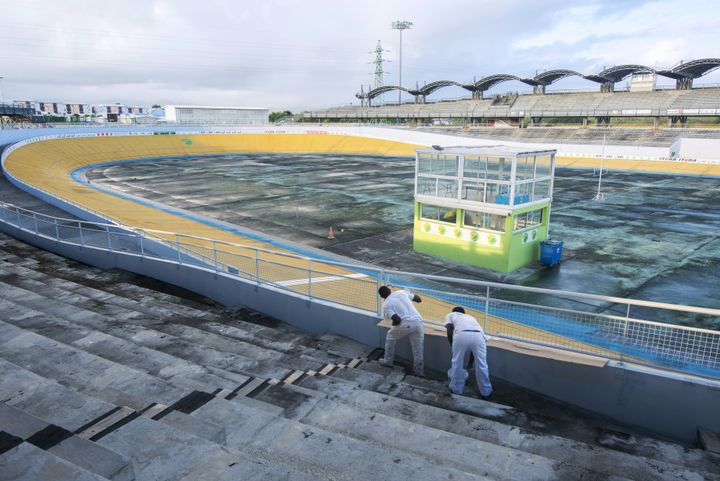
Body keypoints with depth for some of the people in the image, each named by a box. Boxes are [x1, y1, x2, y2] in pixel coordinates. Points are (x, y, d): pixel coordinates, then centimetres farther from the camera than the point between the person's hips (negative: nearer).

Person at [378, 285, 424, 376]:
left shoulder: (386, 305, 3)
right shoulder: (402, 292, 15)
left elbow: (397, 319, -10)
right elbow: (419, 299, 23)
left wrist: (393, 324, 12)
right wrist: (409, 294, 41)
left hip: (405, 324, -3)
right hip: (418, 322, 3)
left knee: (390, 338, 26)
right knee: (418, 349, 17)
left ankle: (387, 361, 36)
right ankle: (419, 371, 25)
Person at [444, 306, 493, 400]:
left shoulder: (450, 315, 33)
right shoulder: (470, 317, 42)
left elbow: (449, 332, 11)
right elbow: (474, 345, 42)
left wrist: (454, 347, 21)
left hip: (461, 334, -3)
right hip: (478, 335, 3)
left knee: (457, 364, 17)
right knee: (481, 365, 17)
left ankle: (456, 389, 31)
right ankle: (486, 392, 31)